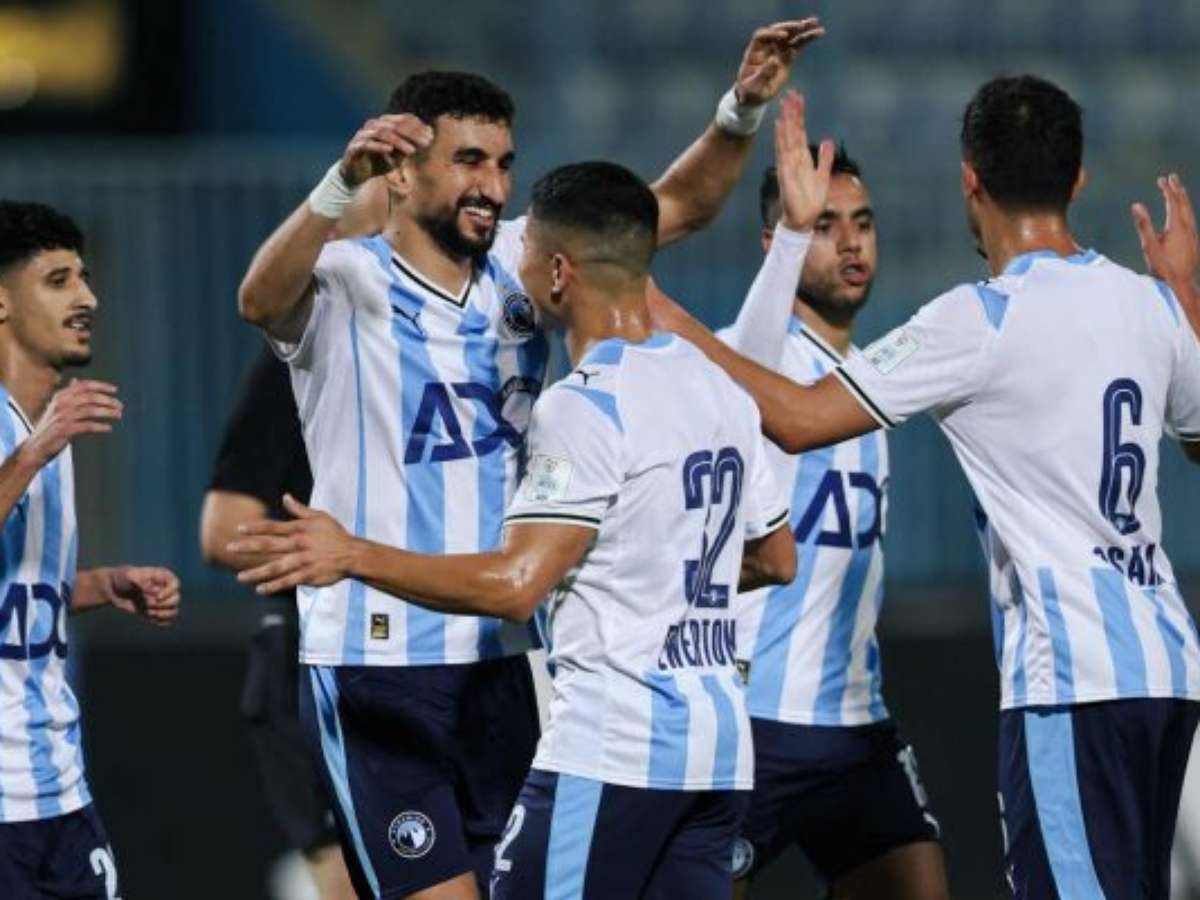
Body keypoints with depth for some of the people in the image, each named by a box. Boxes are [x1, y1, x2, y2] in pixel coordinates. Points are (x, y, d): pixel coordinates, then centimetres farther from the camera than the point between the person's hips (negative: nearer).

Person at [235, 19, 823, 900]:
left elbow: (680, 205, 8)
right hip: (374, 663, -7)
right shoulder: (349, 282, -10)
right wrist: (343, 183, -48)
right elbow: (260, 298, -31)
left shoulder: (520, 263, 8)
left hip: (498, 657, 7)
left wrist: (741, 111, -11)